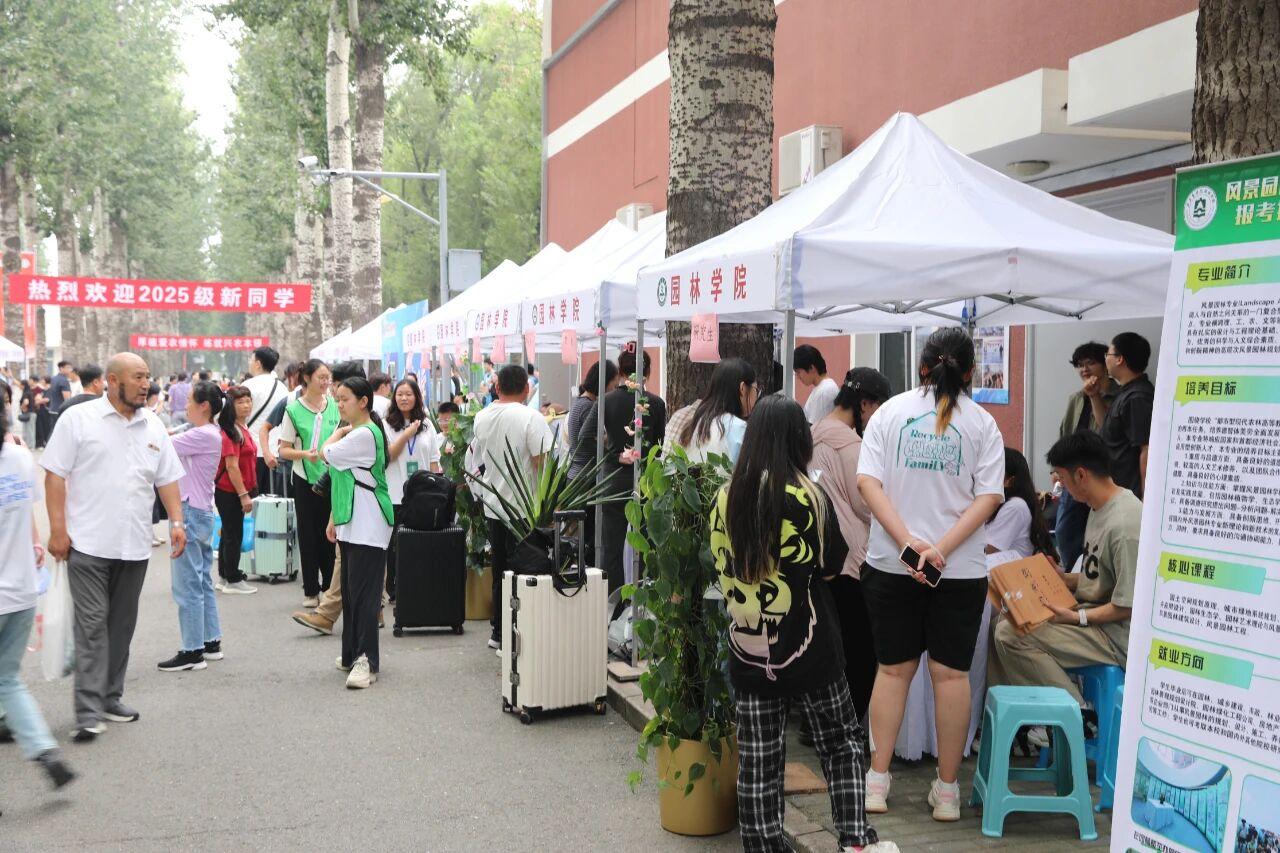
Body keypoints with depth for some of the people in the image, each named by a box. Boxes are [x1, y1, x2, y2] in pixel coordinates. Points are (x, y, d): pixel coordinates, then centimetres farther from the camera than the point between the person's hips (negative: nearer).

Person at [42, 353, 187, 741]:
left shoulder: (153, 427, 10)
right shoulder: (79, 419, -4)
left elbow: (167, 480, 15)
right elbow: (55, 475, -6)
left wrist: (176, 522, 3)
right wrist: (58, 529, -11)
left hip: (134, 546, 5)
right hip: (88, 544, -5)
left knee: (122, 623, 12)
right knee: (92, 623, -7)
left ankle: (111, 697, 24)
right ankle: (89, 711, -5)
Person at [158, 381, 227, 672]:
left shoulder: (204, 435, -19)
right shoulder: (206, 434, 11)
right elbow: (171, 442, 9)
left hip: (191, 514, -10)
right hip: (201, 513, 10)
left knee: (187, 585, -3)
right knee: (202, 581, 16)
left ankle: (193, 651, 2)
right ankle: (211, 642, 24)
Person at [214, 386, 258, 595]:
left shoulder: (243, 428, 12)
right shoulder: (230, 432, -18)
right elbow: (231, 466, -21)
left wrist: (248, 491, 18)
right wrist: (244, 495, -20)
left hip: (237, 491, 9)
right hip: (229, 491, -9)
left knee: (229, 534, 15)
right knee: (234, 535, 0)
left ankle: (225, 578, 25)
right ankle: (233, 580, 9)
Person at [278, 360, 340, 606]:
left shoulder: (334, 406, 2)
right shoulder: (294, 410, -6)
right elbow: (284, 450, -4)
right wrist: (305, 454, -21)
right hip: (305, 479, -2)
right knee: (308, 534, 5)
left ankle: (330, 586, 19)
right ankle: (310, 590, 14)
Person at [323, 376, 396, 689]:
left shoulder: (364, 434, -15)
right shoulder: (353, 434, 19)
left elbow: (327, 453, -13)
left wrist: (339, 432, 6)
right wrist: (335, 518, 22)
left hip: (368, 526, -11)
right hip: (351, 523, 11)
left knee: (363, 592, -11)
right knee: (350, 591, 14)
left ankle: (366, 661, -10)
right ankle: (352, 655, 22)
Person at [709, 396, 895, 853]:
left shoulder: (726, 498, -3)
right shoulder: (808, 497, -12)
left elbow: (723, 567, 6)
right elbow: (831, 566, -2)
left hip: (748, 648, 3)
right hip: (807, 645, -3)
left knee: (757, 760, 9)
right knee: (841, 742, 16)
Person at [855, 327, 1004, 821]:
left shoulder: (889, 412, 3)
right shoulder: (982, 423, 1)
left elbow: (868, 482, -7)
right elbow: (989, 496, -8)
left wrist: (908, 543, -12)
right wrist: (941, 549, -14)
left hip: (890, 563, 1)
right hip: (961, 568, -1)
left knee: (893, 668, 12)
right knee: (951, 672, 7)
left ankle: (877, 780, 15)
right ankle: (947, 789, 14)